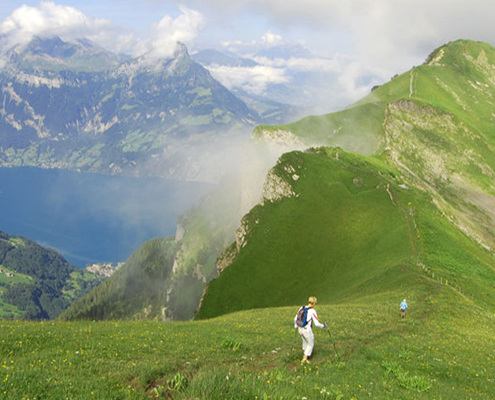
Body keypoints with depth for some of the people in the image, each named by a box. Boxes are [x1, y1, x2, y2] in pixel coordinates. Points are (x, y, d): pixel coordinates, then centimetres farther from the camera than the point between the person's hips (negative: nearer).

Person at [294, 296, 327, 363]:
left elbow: (295, 319, 11)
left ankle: (305, 355, 47)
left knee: (305, 341, 32)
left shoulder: (301, 308, 1)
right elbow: (317, 323, -15)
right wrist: (323, 325, 5)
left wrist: (296, 326, 30)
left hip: (300, 329, 6)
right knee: (311, 344, 17)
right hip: (307, 330, -6)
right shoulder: (312, 311, -16)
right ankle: (304, 359, 13)